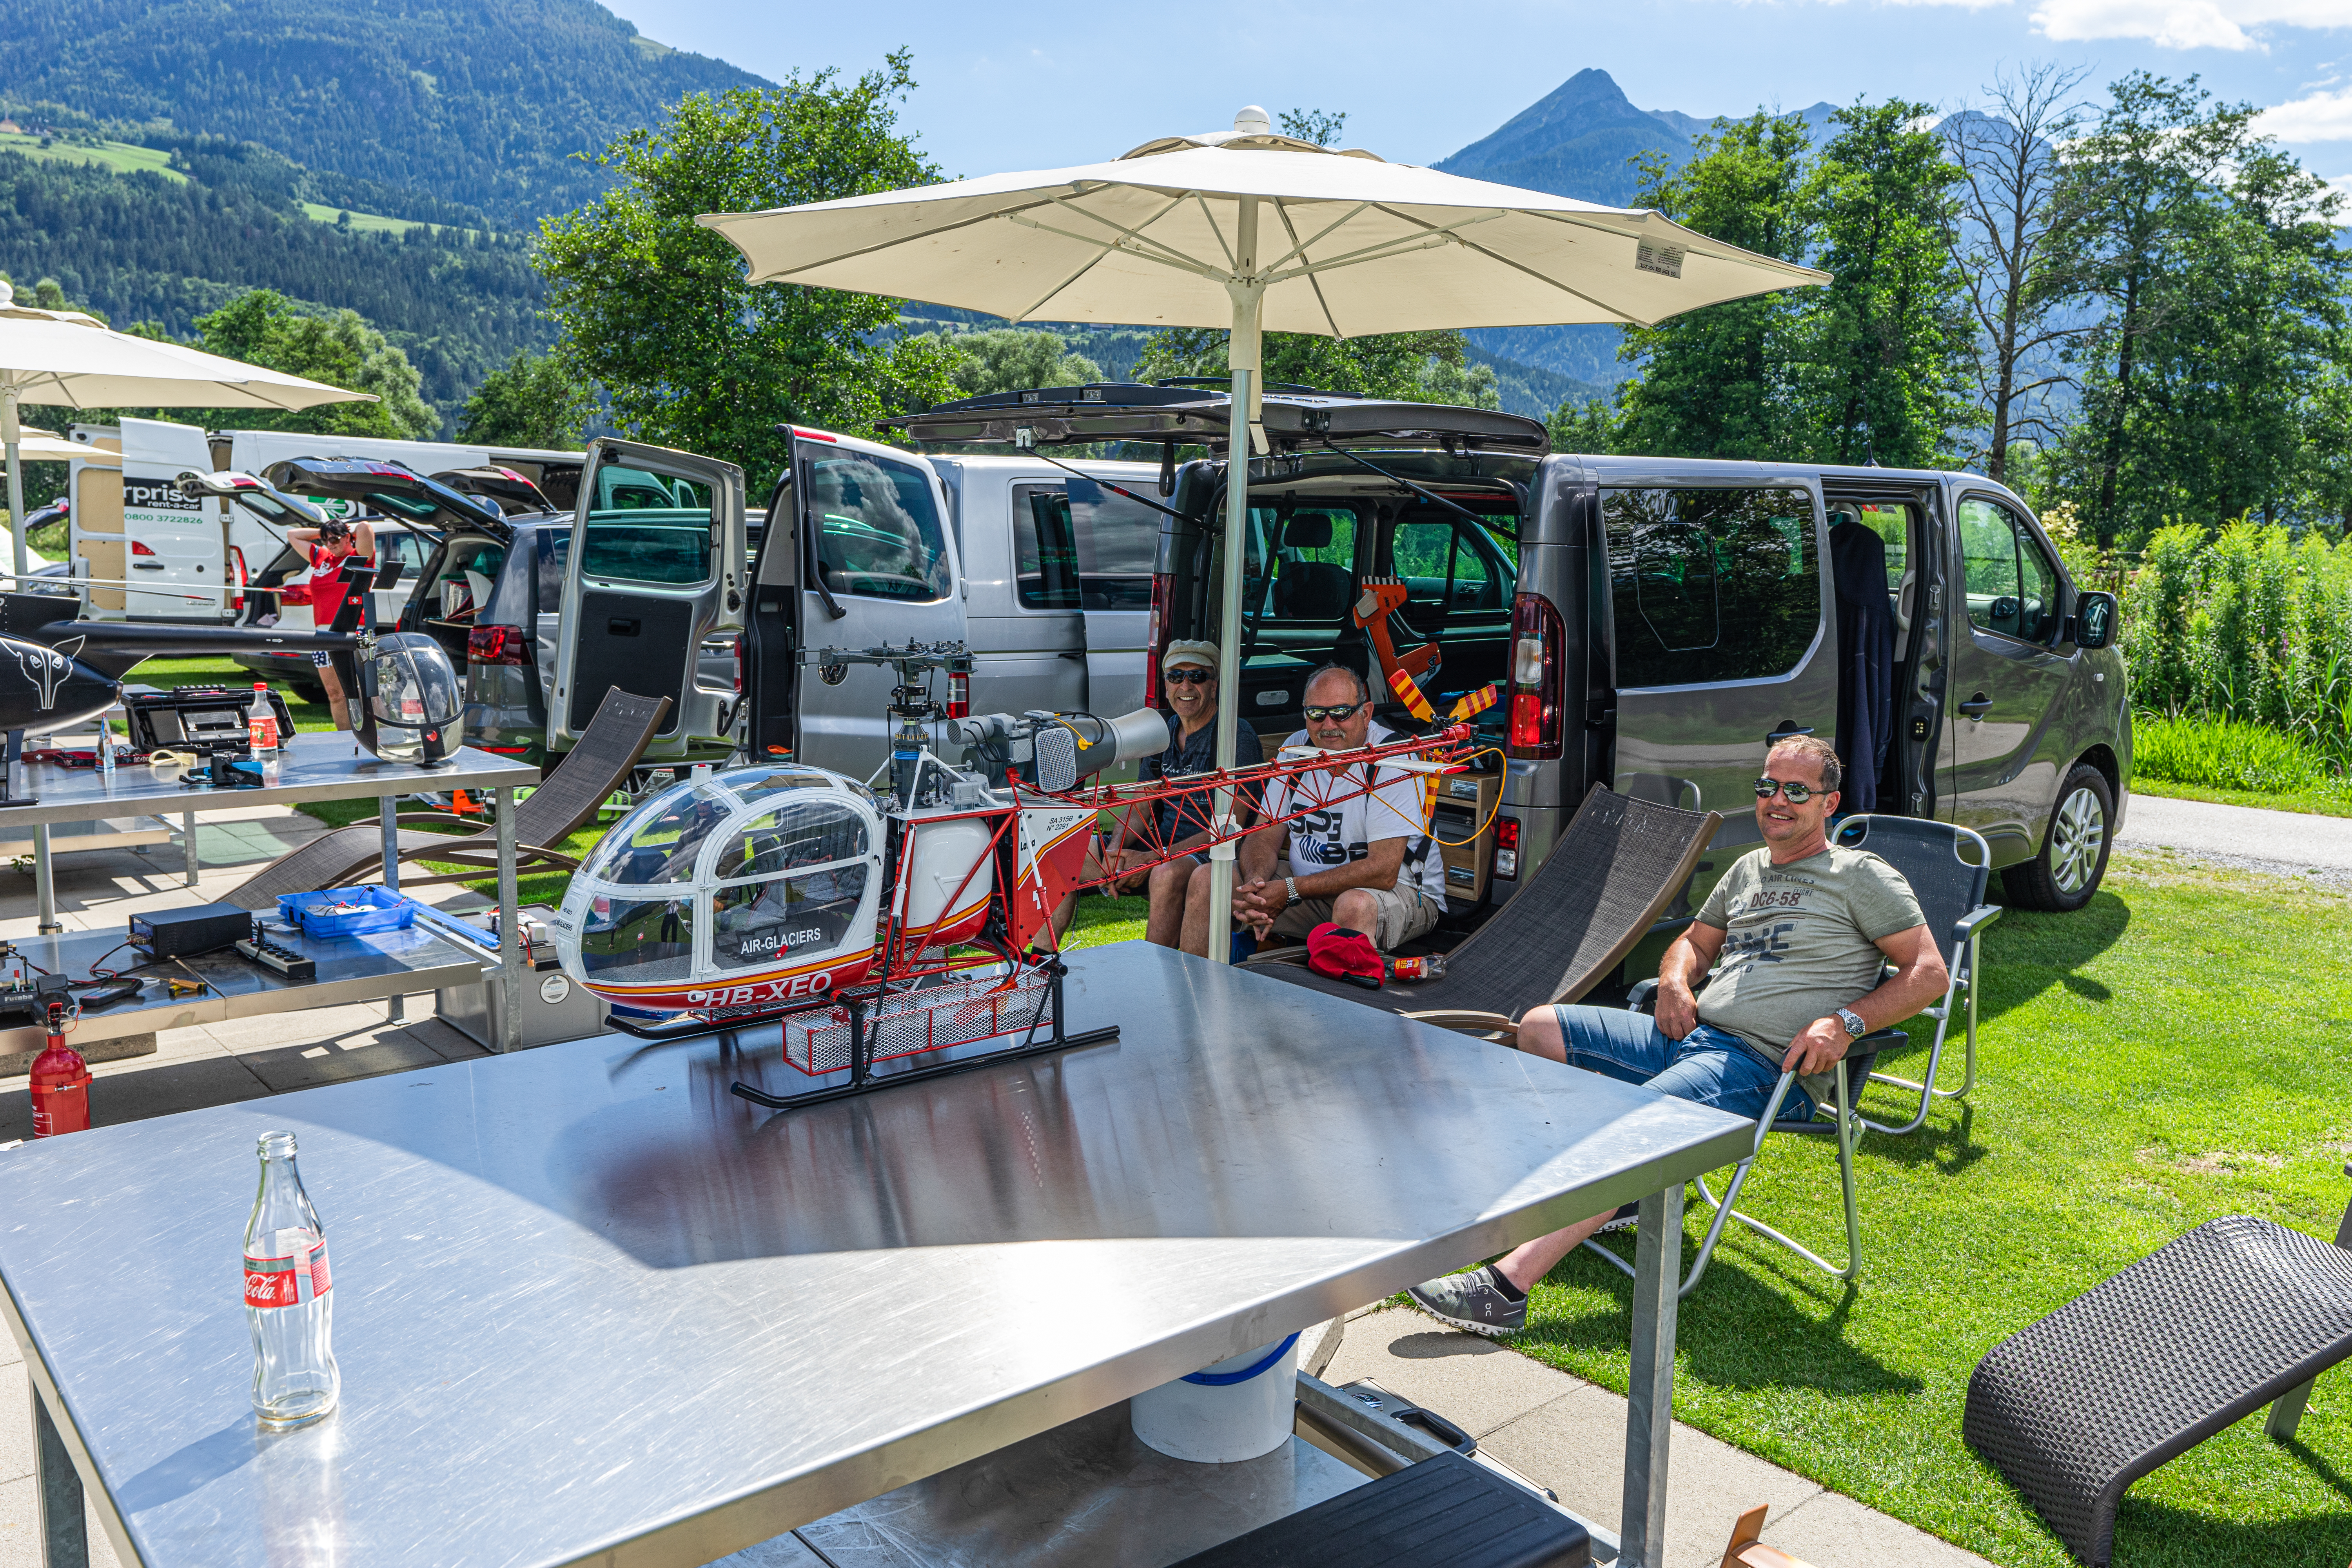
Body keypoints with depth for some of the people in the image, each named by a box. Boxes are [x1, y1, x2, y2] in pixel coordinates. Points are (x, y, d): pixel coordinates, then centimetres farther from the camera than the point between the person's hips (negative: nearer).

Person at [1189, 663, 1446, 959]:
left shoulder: (1393, 760, -19)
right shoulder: (1296, 748, 1)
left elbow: (1383, 872, -25)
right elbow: (1266, 836, 1)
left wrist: (1291, 890, -27)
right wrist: (1254, 885, -24)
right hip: (1310, 884, 6)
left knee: (1354, 905, -41)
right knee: (1208, 878, -8)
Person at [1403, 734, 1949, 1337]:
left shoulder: (1863, 876, 3)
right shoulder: (1748, 869, 23)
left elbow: (1930, 973, -1)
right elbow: (1696, 941, 33)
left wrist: (1846, 1023, -16)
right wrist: (1675, 982, 8)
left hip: (1768, 1065, -8)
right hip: (1690, 1034, 8)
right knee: (1538, 1028, 1)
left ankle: (1504, 1288, -41)